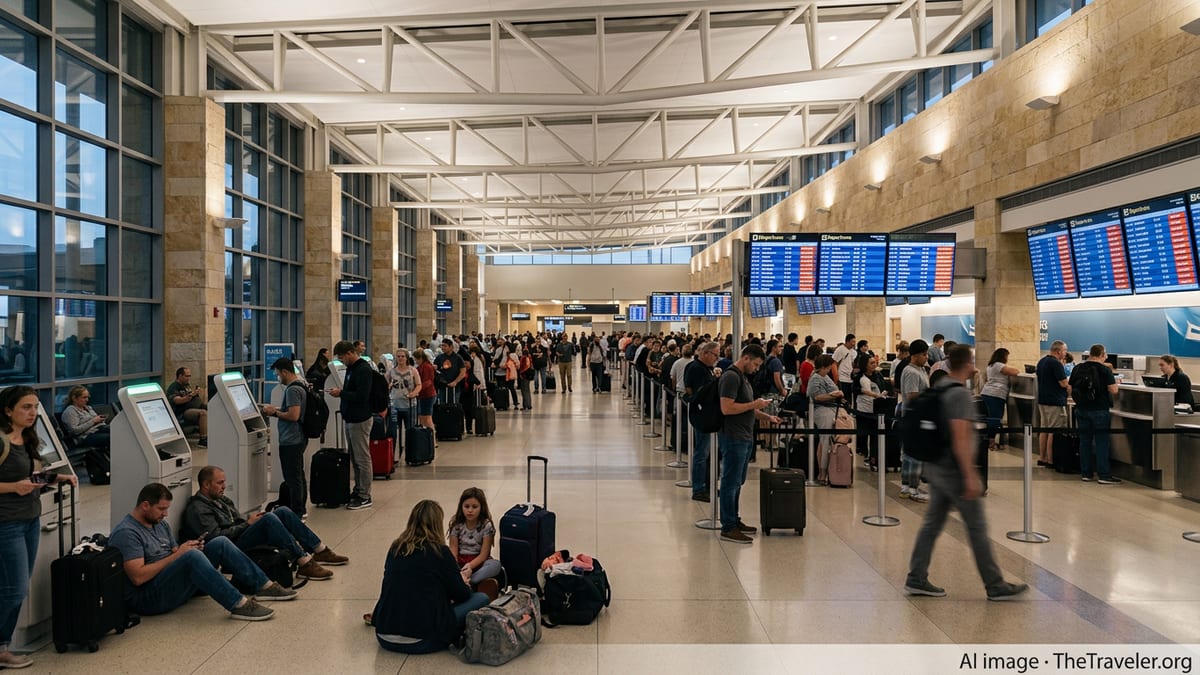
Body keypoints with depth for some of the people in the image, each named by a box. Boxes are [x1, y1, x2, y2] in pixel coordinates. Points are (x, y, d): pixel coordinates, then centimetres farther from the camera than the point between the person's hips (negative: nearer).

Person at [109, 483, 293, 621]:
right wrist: (176, 555, -19)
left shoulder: (160, 523, 15)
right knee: (192, 556, -35)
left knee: (220, 543, -3)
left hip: (175, 586, 9)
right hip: (146, 598, -9)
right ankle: (238, 605, -38)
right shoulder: (126, 533, -14)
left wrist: (189, 547, -6)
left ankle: (263, 586, -4)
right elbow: (138, 577, -23)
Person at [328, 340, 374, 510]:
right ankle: (358, 491, 24)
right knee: (354, 458, 15)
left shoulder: (363, 369, -17)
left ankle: (364, 497, 4)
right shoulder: (350, 368, 13)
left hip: (360, 419, -10)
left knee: (362, 459, -2)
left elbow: (361, 396, -25)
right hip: (349, 418, 10)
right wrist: (341, 392, 3)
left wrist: (341, 393, -16)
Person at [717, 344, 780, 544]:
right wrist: (755, 404, -17)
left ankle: (734, 521, 26)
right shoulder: (731, 377, -16)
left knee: (737, 482, 16)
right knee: (731, 483, -4)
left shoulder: (743, 377, 15)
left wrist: (766, 417, 11)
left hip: (744, 438, 10)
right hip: (733, 438, -10)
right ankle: (727, 528, 1)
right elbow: (726, 408, -25)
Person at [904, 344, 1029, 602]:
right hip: (954, 471, -9)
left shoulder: (939, 388, 9)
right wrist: (970, 476, -23)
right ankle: (996, 586, 14)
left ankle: (917, 579, 14)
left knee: (932, 523, 11)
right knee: (977, 528, 3)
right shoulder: (960, 394, -18)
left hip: (936, 467, 9)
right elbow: (960, 438, -24)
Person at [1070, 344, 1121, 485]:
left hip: (1081, 410, 5)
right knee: (1102, 442, 0)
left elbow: (1071, 389, 8)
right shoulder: (1105, 370, -11)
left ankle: (1085, 473, 15)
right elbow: (1113, 390, -12)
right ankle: (1104, 476, 2)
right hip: (1100, 411, -5)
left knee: (1084, 441, 10)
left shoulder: (1077, 369, 4)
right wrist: (1115, 382, 8)